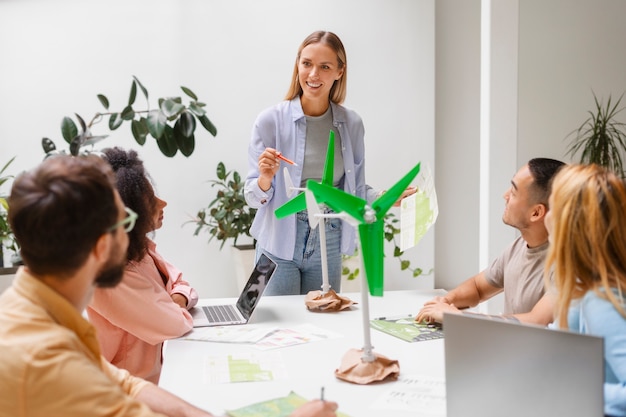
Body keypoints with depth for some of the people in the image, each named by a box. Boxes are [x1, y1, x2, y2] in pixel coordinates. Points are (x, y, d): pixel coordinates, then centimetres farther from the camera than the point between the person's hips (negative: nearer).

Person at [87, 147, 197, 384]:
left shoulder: (139, 249, -1)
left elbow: (181, 285, 7)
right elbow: (174, 324, -24)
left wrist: (176, 301, -14)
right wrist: (178, 308, -3)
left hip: (160, 367, 8)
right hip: (140, 384, -7)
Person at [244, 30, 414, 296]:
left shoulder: (351, 124, 1)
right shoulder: (271, 120, -8)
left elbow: (355, 191, 11)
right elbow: (253, 196, -5)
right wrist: (266, 179, -25)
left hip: (328, 247, 3)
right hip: (279, 245, -2)